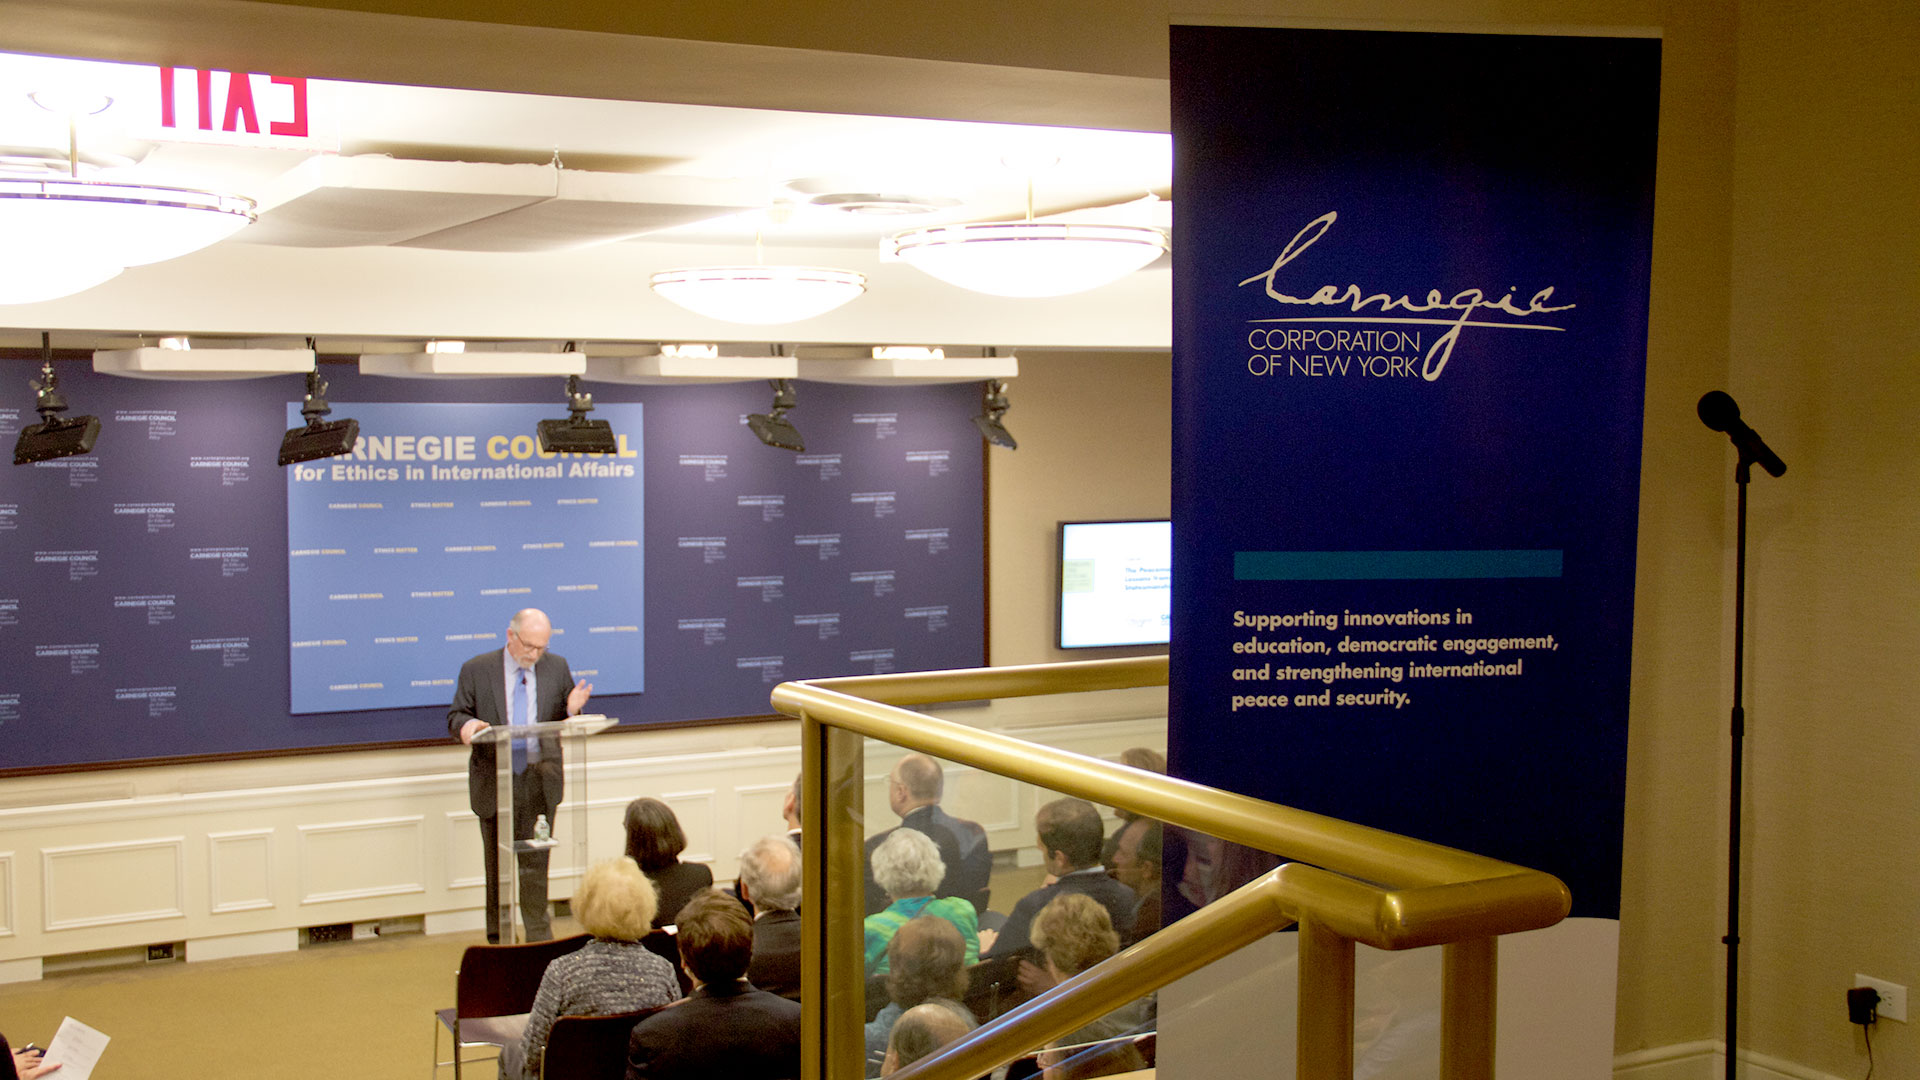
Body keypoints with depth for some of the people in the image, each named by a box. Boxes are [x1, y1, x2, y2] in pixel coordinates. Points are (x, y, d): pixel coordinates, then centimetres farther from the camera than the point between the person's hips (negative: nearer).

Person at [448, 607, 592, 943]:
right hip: (495, 783, -1)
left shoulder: (557, 667, 4)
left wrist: (572, 710, -14)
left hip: (539, 782, 1)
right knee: (498, 865, 8)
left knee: (535, 864, 3)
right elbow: (455, 717, 2)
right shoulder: (476, 670, -1)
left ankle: (539, 935, 13)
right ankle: (498, 939, 19)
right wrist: (466, 725, -21)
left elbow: (567, 722, 10)